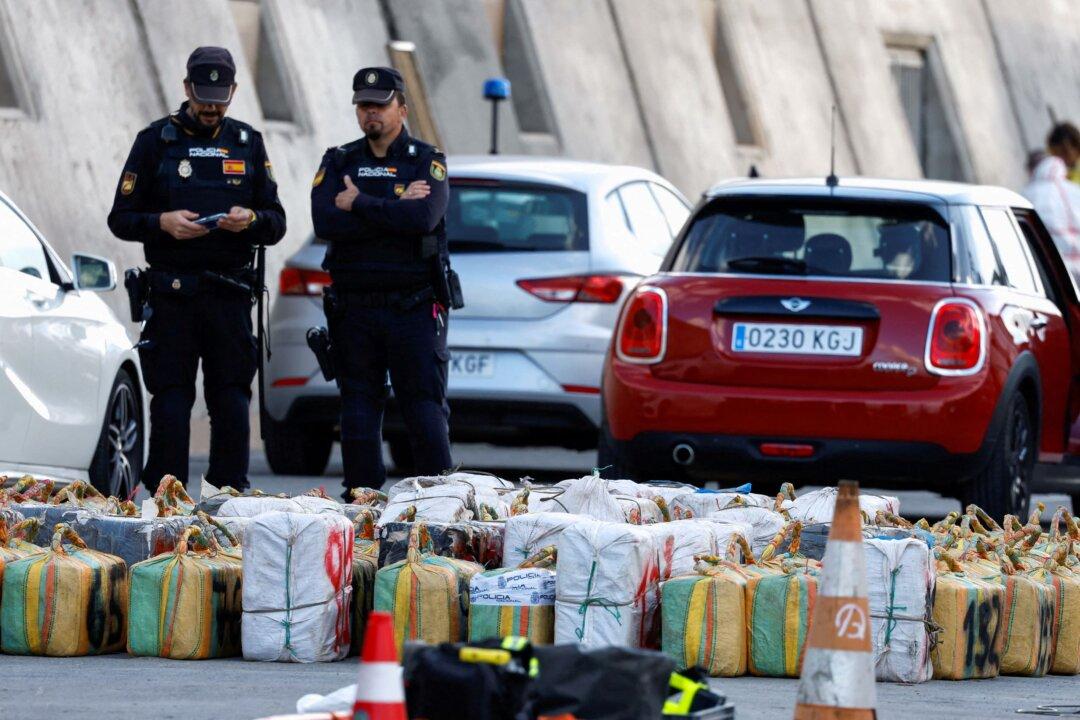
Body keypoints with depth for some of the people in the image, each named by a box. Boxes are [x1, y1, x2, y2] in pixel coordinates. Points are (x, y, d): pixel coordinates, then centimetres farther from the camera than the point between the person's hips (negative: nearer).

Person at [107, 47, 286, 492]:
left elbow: (276, 224, 13)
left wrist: (251, 219, -9)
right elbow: (121, 218, 4)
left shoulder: (248, 144, 13)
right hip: (171, 295, -2)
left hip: (229, 293, 2)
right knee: (170, 401, -4)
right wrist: (162, 222, -15)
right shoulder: (155, 141, 6)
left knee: (232, 401, -1)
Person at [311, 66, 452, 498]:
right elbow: (325, 222, -7)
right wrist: (395, 210, -10)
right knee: (358, 412, 4)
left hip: (414, 311, -3)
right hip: (354, 311, 3)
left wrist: (359, 204, -10)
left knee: (425, 408, -6)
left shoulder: (427, 162, 4)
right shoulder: (338, 163, 11)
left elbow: (425, 217, -16)